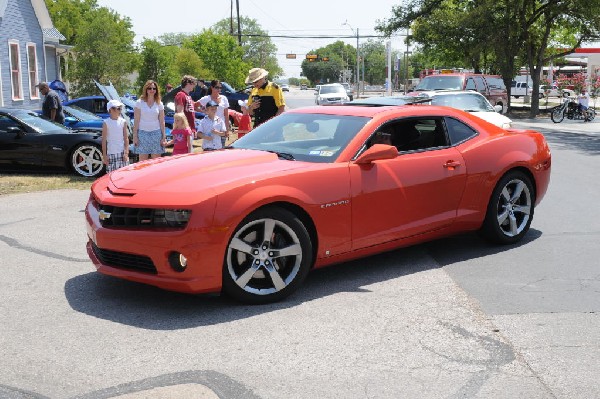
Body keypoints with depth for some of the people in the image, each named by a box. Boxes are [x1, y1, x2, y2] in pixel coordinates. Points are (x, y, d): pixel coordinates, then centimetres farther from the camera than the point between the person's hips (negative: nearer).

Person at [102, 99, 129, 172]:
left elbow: (126, 138, 4)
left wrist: (126, 152, -3)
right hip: (111, 153, -2)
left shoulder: (123, 122, 4)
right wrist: (104, 155, -5)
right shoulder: (106, 123, -3)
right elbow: (104, 140, -2)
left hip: (122, 152, 2)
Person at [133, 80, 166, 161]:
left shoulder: (159, 104, 7)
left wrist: (164, 136, 2)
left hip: (156, 133, 2)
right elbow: (136, 121, 1)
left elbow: (162, 122, 8)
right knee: (143, 160, -1)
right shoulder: (139, 103, 2)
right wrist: (135, 136, -4)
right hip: (143, 132, -2)